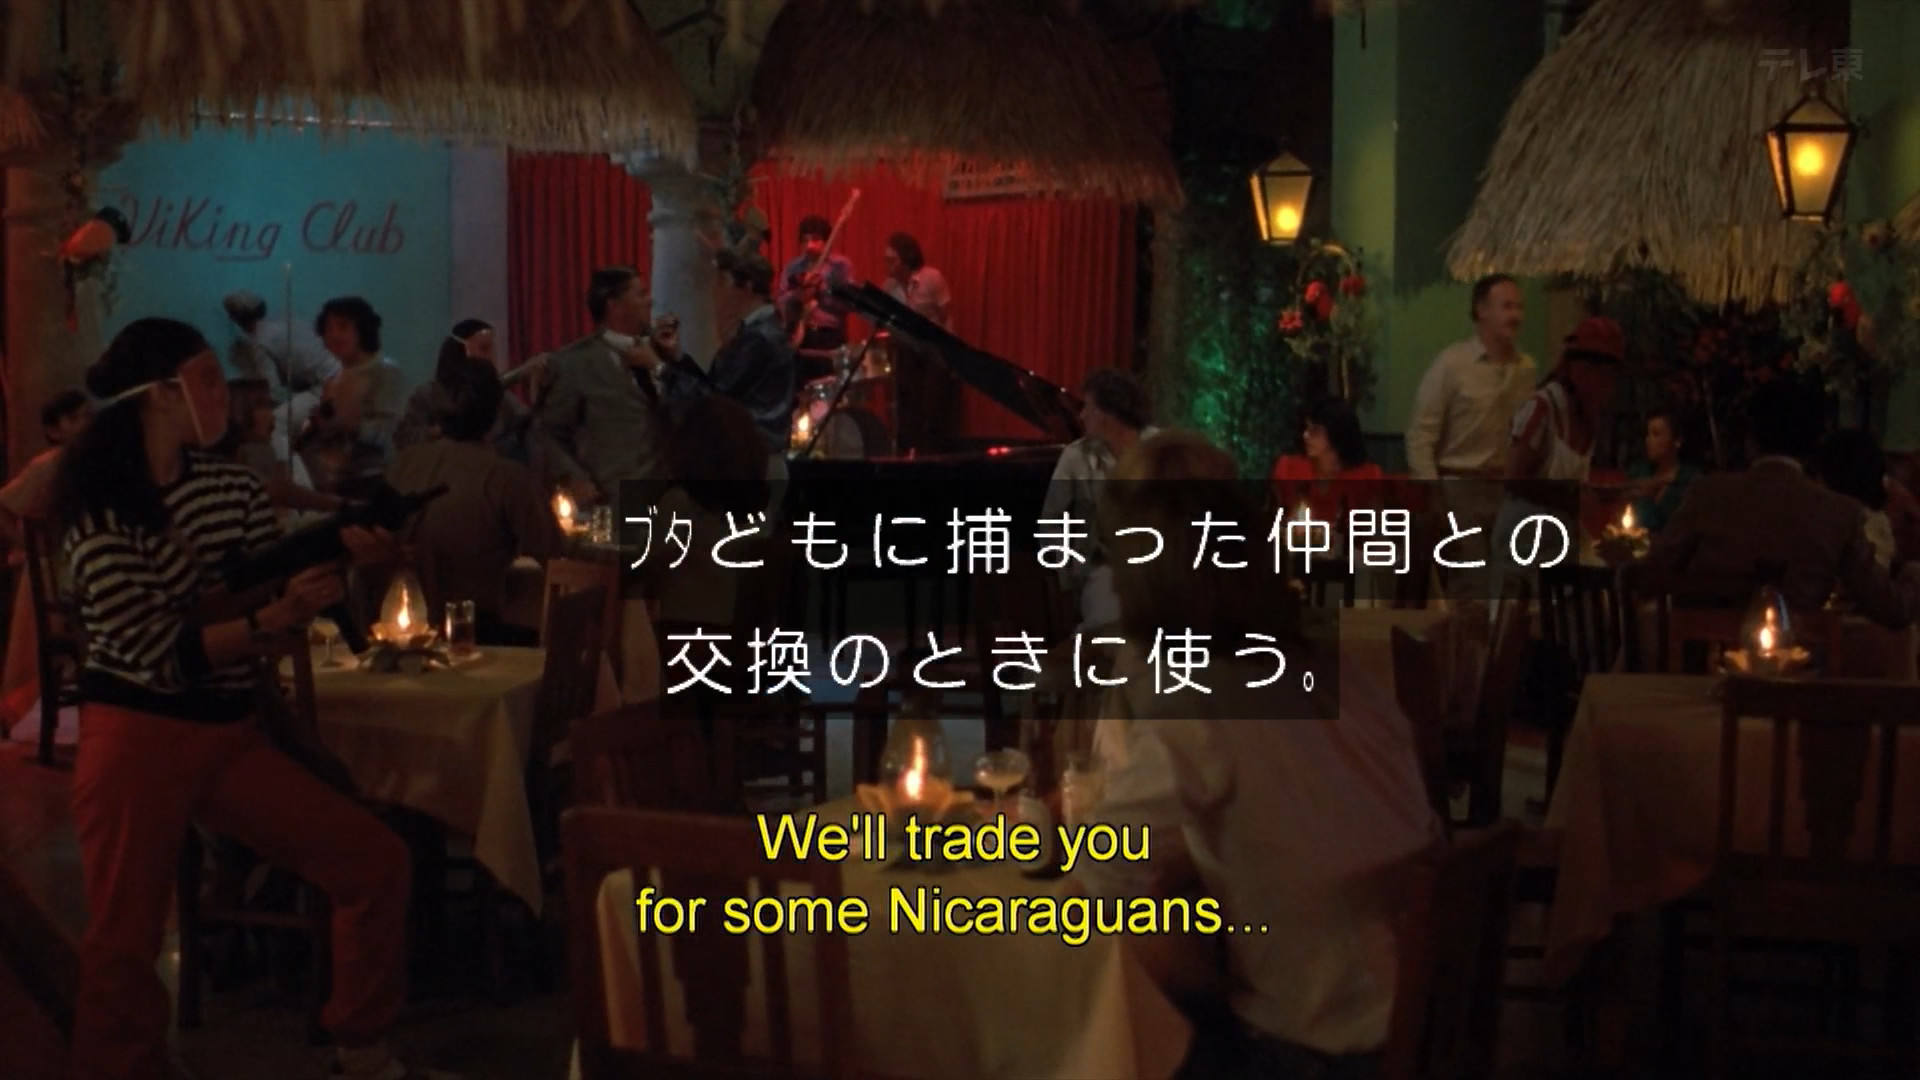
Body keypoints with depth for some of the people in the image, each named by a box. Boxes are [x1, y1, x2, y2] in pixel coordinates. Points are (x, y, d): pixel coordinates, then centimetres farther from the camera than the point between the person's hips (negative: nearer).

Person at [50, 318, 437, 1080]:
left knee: (375, 862, 1)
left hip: (233, 734, 6)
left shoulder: (237, 490, 6)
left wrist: (332, 560, -14)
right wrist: (269, 617, -26)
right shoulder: (99, 512, -10)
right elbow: (157, 655, -18)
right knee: (124, 947, -2)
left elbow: (279, 632, 3)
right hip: (137, 739, -5)